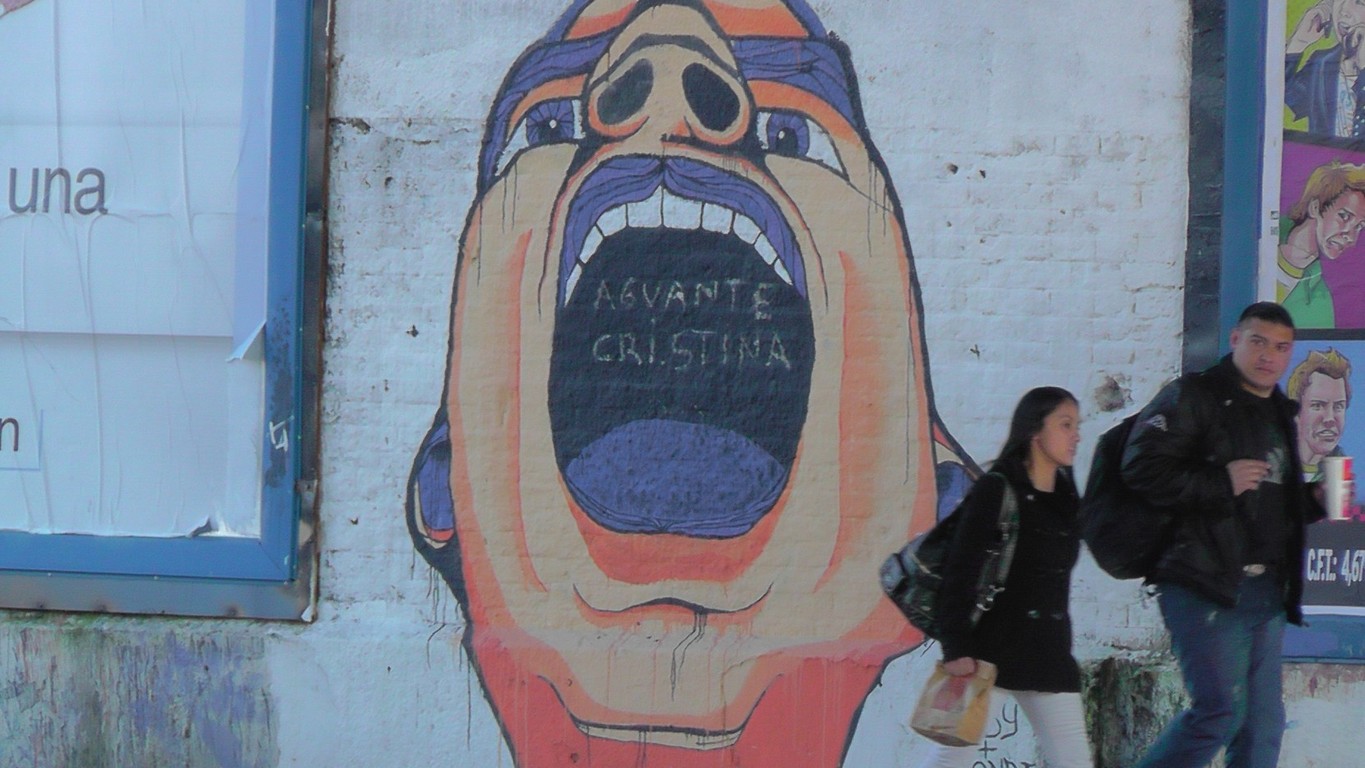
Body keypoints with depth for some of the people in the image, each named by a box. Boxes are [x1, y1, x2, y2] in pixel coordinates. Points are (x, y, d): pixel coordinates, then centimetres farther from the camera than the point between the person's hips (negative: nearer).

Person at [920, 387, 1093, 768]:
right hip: (990, 646, -6)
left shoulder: (1066, 497, 10)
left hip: (1046, 651, 6)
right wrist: (956, 648, -20)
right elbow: (960, 573, -14)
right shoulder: (995, 490, -9)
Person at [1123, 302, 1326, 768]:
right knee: (1221, 710, -15)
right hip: (1208, 587, -8)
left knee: (1264, 725, 6)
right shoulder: (1192, 398, -3)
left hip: (1266, 592, 8)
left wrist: (1314, 501, 12)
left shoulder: (1278, 415, 22)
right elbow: (1142, 471, -15)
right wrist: (1222, 483, -18)